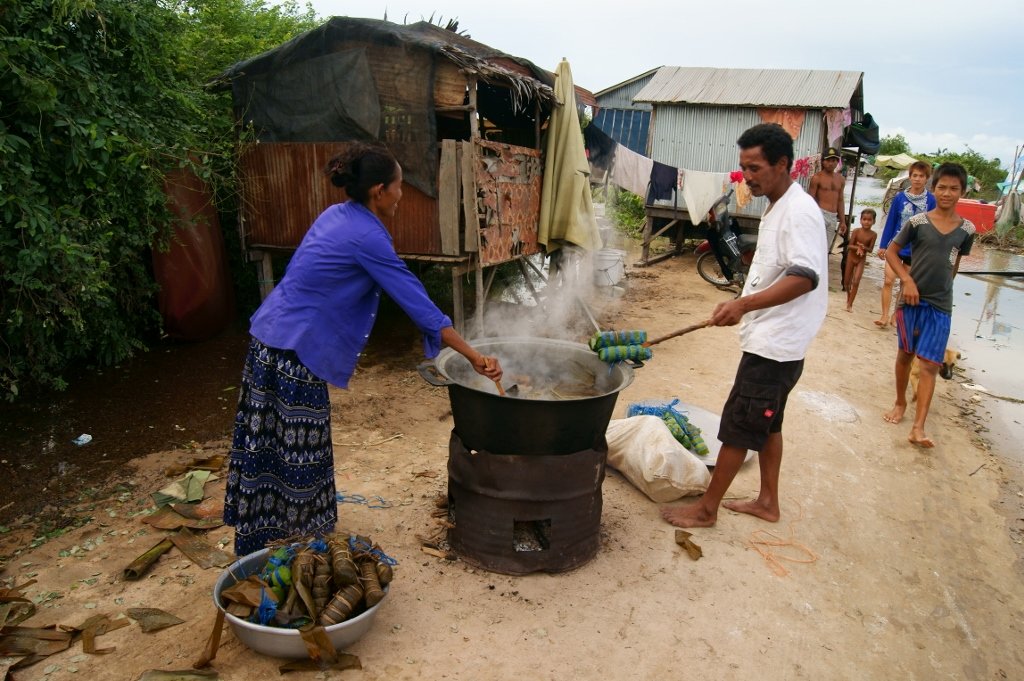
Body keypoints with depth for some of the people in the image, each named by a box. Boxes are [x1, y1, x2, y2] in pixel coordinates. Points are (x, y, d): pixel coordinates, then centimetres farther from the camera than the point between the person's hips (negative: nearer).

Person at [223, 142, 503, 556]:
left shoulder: (336, 215, 9)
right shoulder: (367, 237, -18)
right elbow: (417, 302, -20)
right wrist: (474, 357, -17)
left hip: (269, 336, 9)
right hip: (294, 350, -9)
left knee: (267, 443, 18)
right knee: (297, 451, 2)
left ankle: (258, 541, 34)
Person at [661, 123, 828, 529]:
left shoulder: (799, 211, -18)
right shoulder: (777, 209, 13)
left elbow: (804, 277, -30)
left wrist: (744, 304, -39)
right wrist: (743, 307, 24)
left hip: (775, 346, -10)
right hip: (770, 341, 10)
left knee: (738, 428, -2)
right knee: (766, 423, 18)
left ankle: (706, 510, 10)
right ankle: (767, 502, 32)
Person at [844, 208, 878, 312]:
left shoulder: (873, 235, -13)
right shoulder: (856, 231, -14)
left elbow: (870, 249, -12)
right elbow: (850, 245, -15)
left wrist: (864, 247, -32)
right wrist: (858, 247, -34)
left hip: (862, 260, -1)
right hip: (851, 257, 1)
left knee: (856, 282, -11)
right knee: (847, 281, 11)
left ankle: (850, 304, -5)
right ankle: (848, 297, 38)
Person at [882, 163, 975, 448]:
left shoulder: (966, 229, 2)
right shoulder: (917, 222, -5)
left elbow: (955, 262, 15)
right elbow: (891, 251, 0)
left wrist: (942, 286, 14)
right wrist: (907, 279, -12)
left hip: (941, 306, 1)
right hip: (912, 299, -1)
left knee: (931, 365, -5)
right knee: (905, 354, 13)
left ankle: (918, 428, -6)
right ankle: (900, 403, 35)